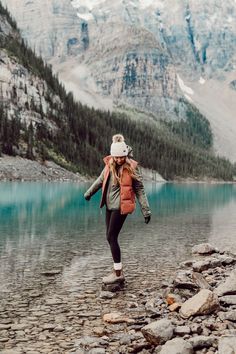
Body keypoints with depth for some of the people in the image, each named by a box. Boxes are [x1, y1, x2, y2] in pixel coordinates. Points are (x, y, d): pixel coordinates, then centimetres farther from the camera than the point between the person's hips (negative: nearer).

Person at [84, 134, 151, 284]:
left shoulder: (132, 167, -11)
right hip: (110, 205, 6)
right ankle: (118, 270, 20)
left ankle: (118, 273, 2)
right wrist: (89, 192, 33)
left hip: (121, 206, -6)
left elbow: (140, 190, -6)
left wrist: (146, 210, -8)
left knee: (112, 237, -8)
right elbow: (100, 180, 21)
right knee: (111, 237, 9)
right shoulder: (110, 164, 3)